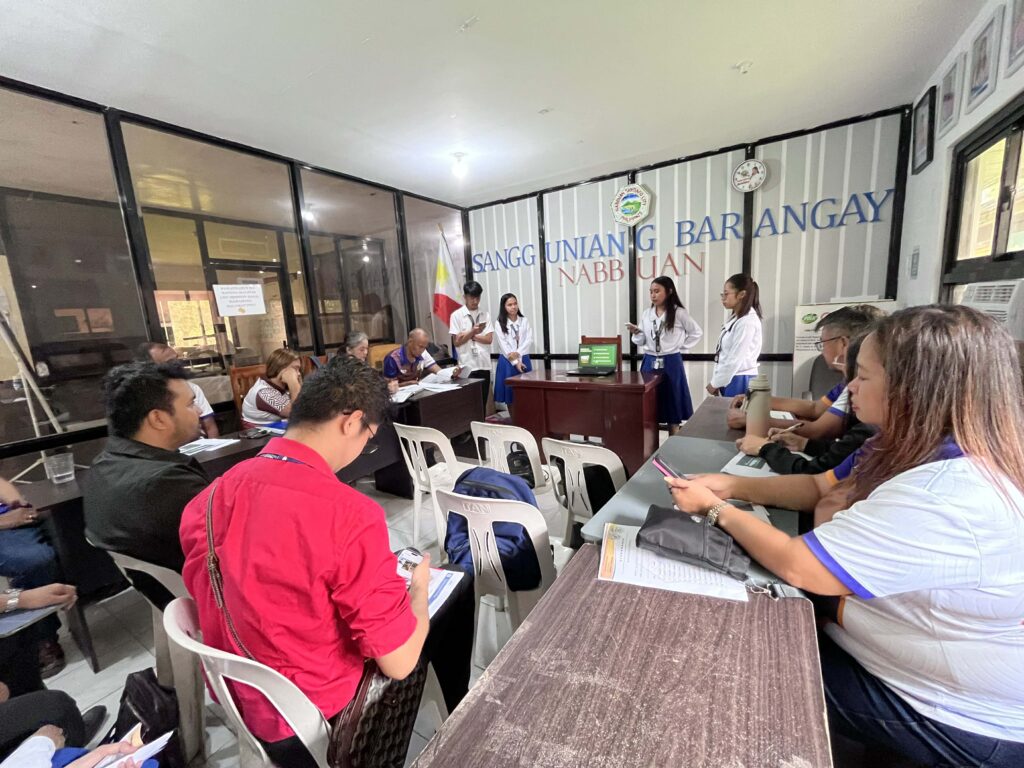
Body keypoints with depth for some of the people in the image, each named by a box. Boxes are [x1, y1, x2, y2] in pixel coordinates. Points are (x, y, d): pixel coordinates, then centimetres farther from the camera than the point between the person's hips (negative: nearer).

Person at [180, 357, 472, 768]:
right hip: (315, 716, -6)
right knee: (459, 594, 9)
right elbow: (400, 662, -24)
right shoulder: (349, 514, -33)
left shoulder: (215, 493, -10)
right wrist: (419, 585, -6)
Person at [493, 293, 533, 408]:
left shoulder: (524, 320, 7)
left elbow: (529, 339, -2)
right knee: (509, 390, 2)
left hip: (524, 359, 2)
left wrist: (518, 353, -16)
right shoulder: (500, 323, 0)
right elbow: (503, 344, -7)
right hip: (508, 361, -2)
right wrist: (515, 362, -14)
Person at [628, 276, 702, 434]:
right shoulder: (647, 314, 6)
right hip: (650, 363, 3)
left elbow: (697, 332, 5)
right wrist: (636, 332, -12)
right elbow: (641, 341, 8)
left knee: (672, 403, 6)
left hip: (671, 363, -3)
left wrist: (680, 347, 0)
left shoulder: (679, 313, -5)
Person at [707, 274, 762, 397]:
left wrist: (715, 383, -12)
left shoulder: (747, 322, -17)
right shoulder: (735, 318, 11)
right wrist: (716, 380, 9)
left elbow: (735, 359, -20)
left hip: (739, 380, -8)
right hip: (729, 378, 8)